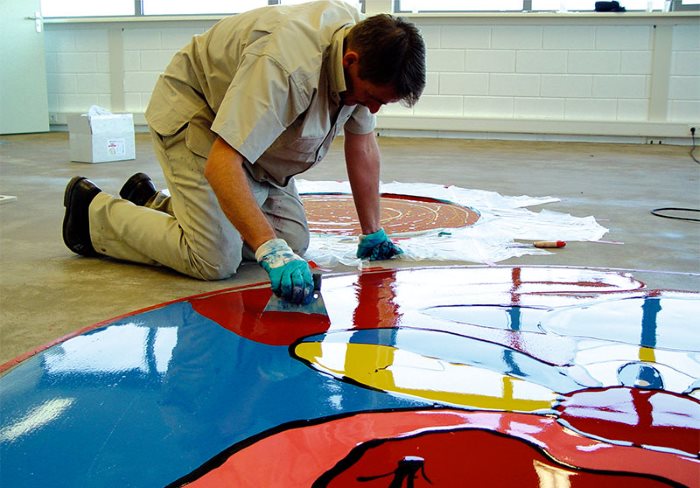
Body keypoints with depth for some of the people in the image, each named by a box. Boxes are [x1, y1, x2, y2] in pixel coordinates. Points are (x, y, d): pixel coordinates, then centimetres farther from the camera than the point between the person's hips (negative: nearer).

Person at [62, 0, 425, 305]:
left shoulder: (363, 41, -11)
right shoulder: (287, 65, -39)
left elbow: (362, 143, 0)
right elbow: (220, 164, -43)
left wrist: (372, 232, -1)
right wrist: (272, 251, -50)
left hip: (251, 133, 9)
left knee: (293, 240, 0)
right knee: (215, 260, -20)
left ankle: (153, 204, 18)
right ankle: (94, 212, 4)